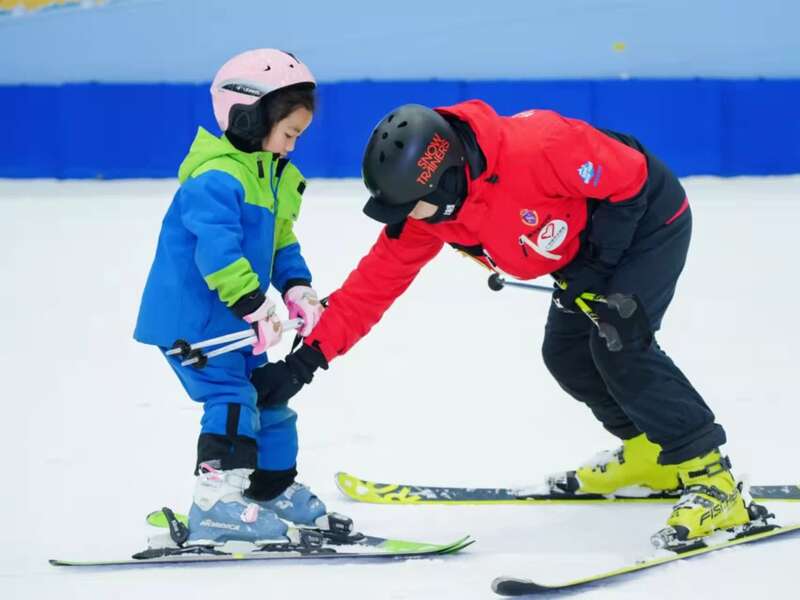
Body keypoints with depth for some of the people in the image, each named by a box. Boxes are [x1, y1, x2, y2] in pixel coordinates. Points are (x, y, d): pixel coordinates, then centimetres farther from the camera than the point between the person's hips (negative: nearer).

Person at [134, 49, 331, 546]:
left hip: (232, 322, 10)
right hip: (192, 318, -10)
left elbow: (281, 244, 18)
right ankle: (216, 504, -19)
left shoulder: (273, 179, 11)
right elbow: (217, 248, -33)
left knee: (266, 399, 17)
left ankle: (277, 491, 31)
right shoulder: (216, 179, -23)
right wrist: (254, 306, -35)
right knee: (231, 399, -18)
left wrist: (297, 288, 0)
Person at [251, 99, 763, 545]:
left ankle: (711, 478, -15)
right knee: (567, 353, 7)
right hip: (588, 244, 8)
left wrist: (596, 265, -22)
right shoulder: (426, 210, -15)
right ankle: (650, 454, 26)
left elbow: (628, 175, -26)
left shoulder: (531, 151, -39)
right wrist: (307, 360, -16)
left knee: (619, 345, -20)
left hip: (648, 219, -8)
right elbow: (373, 284, -10)